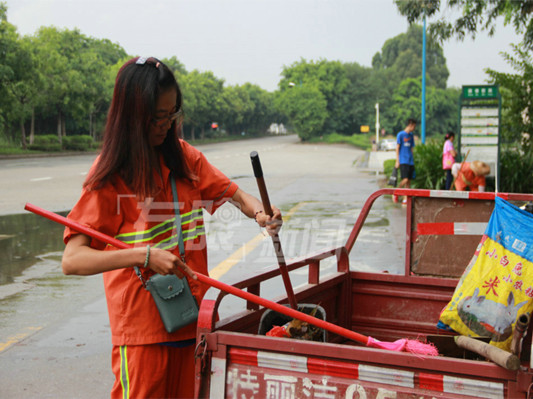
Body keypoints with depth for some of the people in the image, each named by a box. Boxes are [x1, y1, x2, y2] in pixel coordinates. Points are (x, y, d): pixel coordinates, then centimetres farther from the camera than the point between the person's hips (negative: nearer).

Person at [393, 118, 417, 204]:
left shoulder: (411, 135, 15)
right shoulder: (400, 134, -4)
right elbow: (397, 148, -5)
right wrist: (397, 161, -9)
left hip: (410, 161, 6)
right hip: (403, 161, -6)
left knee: (409, 181, 2)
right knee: (405, 179, -16)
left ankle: (405, 199, 5)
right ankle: (396, 193, 6)